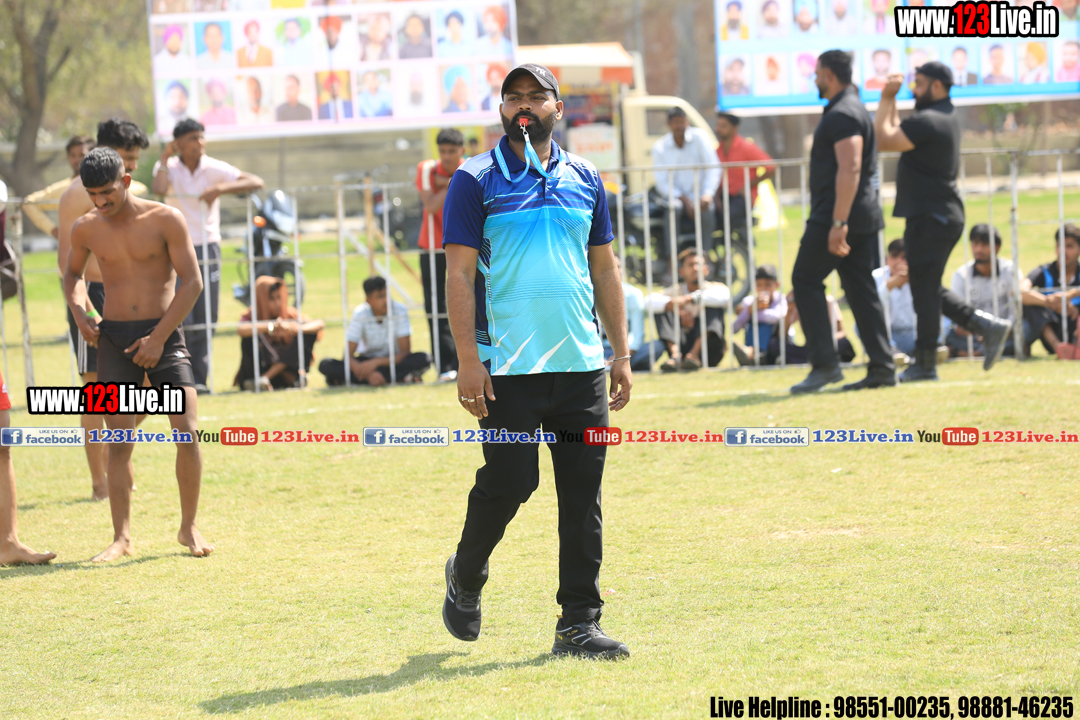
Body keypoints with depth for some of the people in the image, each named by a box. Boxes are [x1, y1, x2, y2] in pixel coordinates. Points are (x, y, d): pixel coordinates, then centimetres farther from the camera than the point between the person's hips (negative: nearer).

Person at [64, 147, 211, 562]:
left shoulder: (165, 220, -7)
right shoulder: (86, 230, 3)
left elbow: (192, 282, -6)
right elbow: (73, 273, 24)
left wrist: (159, 337, -12)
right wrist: (78, 313, 4)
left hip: (164, 335, -2)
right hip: (114, 339, 2)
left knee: (187, 432, -10)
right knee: (118, 441, -5)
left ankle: (189, 528, 4)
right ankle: (122, 536, 2)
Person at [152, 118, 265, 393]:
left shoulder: (215, 169, 0)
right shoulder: (167, 167, 0)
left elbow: (256, 182, -9)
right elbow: (159, 189, -23)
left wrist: (220, 189, -20)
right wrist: (165, 159, -14)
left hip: (208, 248, 2)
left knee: (206, 318, 1)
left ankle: (198, 378, 8)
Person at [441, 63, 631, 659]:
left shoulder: (584, 179, 13)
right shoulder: (476, 181, 0)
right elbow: (459, 275, -4)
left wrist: (621, 353, 12)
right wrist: (468, 360, -12)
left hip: (581, 364, 4)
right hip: (509, 364, -4)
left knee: (583, 494, 1)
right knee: (510, 480, -6)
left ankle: (578, 624, 6)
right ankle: (465, 577, 21)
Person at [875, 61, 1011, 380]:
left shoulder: (928, 121, -17)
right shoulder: (946, 116, 15)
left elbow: (885, 140, -18)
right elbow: (898, 133, 23)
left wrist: (886, 100, -8)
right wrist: (891, 102, 14)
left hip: (930, 219, -10)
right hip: (944, 215, 10)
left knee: (925, 290, -5)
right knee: (929, 290, 16)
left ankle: (925, 364, -1)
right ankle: (988, 326, 10)